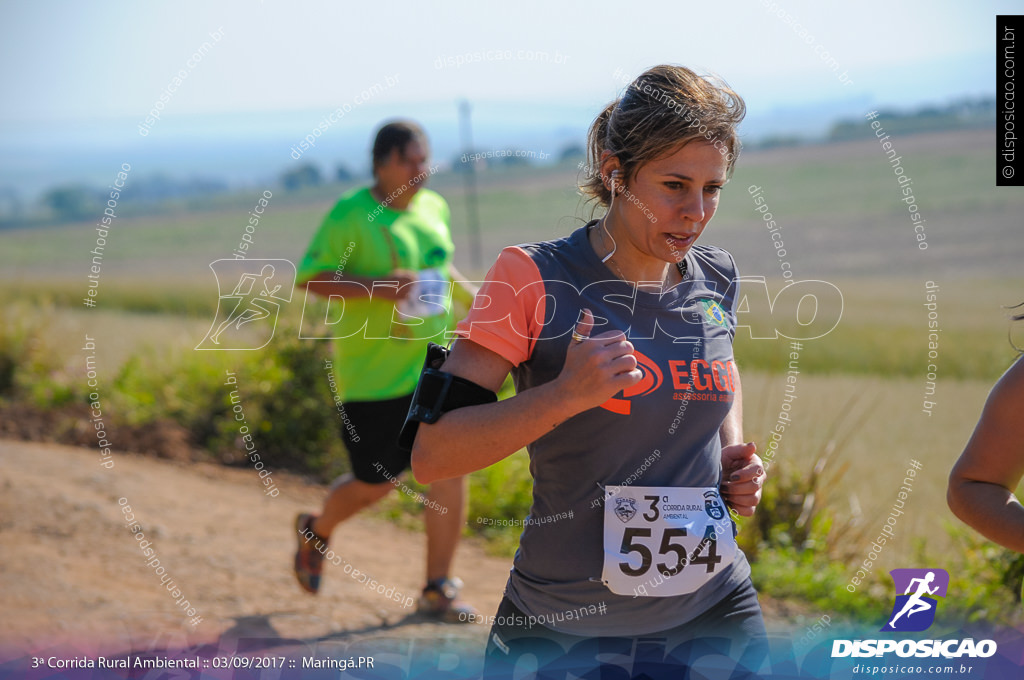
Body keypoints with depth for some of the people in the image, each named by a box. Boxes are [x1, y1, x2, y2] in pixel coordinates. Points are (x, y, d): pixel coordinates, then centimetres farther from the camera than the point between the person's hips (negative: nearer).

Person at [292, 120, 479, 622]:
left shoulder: (434, 208, 8)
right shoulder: (351, 216, -12)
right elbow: (311, 278, -15)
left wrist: (471, 294, 12)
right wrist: (378, 287, -25)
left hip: (435, 366, 5)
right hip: (372, 375, -5)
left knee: (449, 468, -7)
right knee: (376, 483, 6)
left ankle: (438, 590, 5)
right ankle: (317, 531, 40)